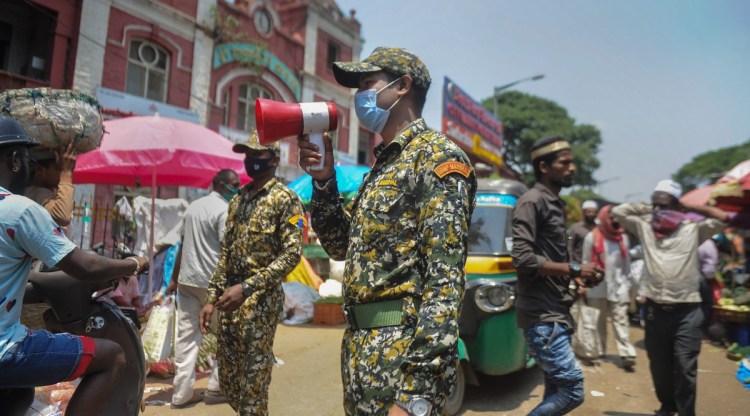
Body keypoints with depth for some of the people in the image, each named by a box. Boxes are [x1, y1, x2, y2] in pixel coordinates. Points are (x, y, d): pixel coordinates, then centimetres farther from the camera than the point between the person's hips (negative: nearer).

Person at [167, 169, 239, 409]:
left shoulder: (194, 206, 15)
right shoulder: (225, 210, -10)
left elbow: (184, 245, 17)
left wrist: (174, 278, 20)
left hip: (186, 280, 7)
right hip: (212, 282, -7)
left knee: (186, 335, 7)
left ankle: (182, 392, 10)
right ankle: (216, 385, 17)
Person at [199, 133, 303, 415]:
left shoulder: (286, 199, -7)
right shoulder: (238, 200, 15)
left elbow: (292, 254, -16)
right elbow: (226, 253, 17)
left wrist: (247, 288, -23)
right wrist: (212, 298, 12)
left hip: (261, 302, -7)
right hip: (231, 301, 7)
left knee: (253, 384, 1)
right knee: (228, 379, 16)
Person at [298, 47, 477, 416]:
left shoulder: (437, 156, -12)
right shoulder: (383, 164, 15)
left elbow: (445, 278, -20)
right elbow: (341, 247, 17)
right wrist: (323, 179, 5)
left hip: (400, 355, -9)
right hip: (359, 347, 9)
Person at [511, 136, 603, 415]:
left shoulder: (556, 204, 16)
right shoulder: (532, 202, -12)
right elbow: (523, 259, -21)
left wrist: (577, 277, 7)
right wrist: (574, 269, -16)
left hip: (556, 312, 9)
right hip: (541, 315, -9)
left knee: (556, 389, 15)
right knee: (572, 388, -9)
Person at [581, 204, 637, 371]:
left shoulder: (623, 237, 9)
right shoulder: (592, 237, -1)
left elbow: (627, 263, 13)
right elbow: (586, 262, 1)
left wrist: (628, 284, 10)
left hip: (619, 285, 2)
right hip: (598, 286, -2)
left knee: (621, 320, -2)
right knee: (598, 320, 7)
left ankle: (627, 354, -4)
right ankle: (598, 352, 16)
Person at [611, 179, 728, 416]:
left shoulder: (693, 230, -1)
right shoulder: (644, 227, 5)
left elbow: (724, 218, -7)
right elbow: (617, 212, 8)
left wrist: (691, 208, -1)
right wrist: (647, 208, 7)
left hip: (686, 310, -3)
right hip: (655, 309, 3)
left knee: (684, 366, -1)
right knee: (659, 365, 15)